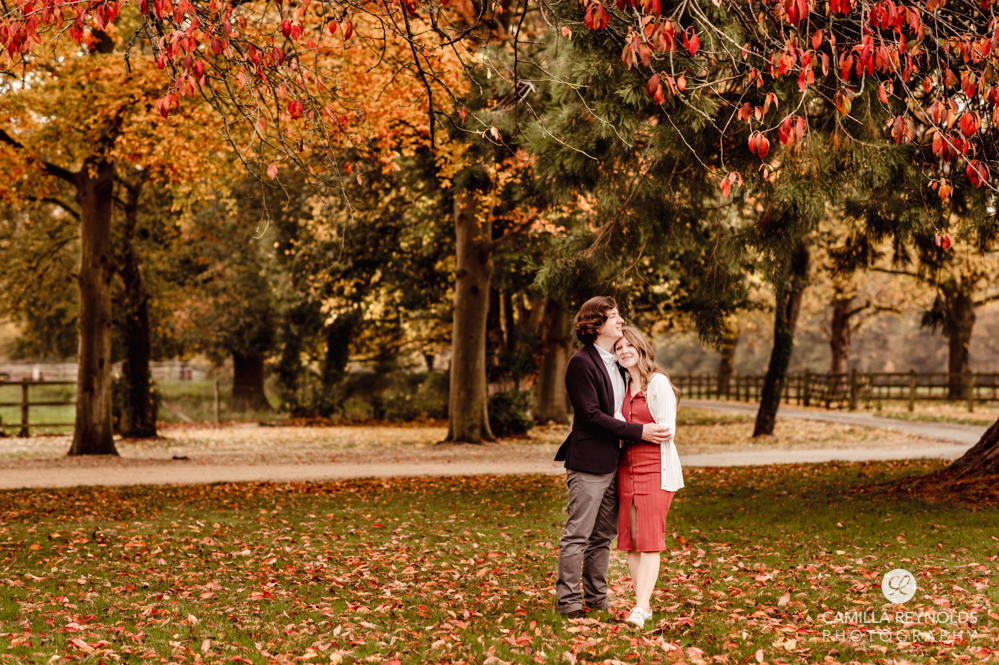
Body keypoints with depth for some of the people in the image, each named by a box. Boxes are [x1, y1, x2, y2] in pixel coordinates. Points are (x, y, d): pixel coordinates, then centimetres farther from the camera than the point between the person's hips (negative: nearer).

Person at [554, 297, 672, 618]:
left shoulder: (614, 362, 17)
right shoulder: (581, 363, -12)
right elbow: (592, 415, -17)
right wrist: (639, 432, -18)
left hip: (611, 463, 9)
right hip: (588, 465, -9)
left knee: (603, 537, 12)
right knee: (577, 536, -4)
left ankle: (597, 598, 19)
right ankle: (568, 601, 2)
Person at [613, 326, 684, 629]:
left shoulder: (658, 383, -6)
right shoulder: (625, 385, 15)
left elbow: (666, 430, -11)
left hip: (655, 468, -7)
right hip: (627, 467, 7)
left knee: (649, 539, -9)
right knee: (630, 539, 4)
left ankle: (641, 608, -14)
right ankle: (642, 604, 10)